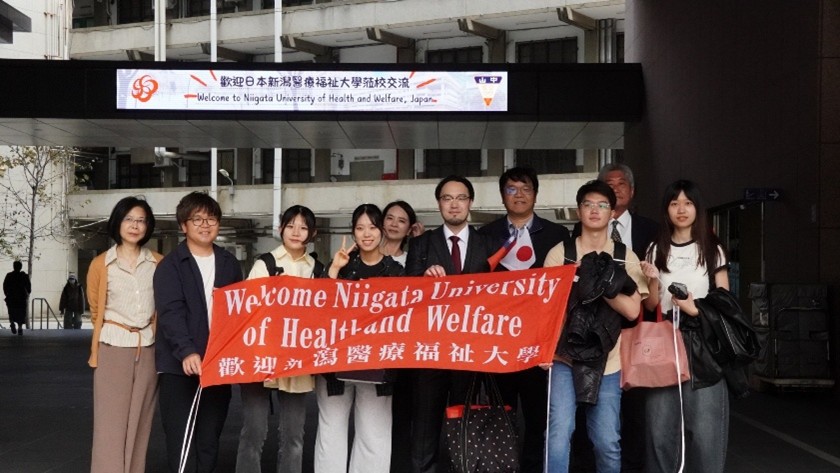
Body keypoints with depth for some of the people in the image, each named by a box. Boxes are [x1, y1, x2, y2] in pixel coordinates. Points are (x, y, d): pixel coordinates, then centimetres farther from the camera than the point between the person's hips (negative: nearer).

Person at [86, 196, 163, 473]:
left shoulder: (158, 264, 3)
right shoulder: (101, 264, 0)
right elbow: (95, 310, 12)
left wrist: (148, 334, 11)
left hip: (148, 350, 2)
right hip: (113, 350, -2)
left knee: (139, 424, 6)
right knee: (111, 425, -4)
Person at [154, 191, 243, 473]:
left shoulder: (230, 264, 12)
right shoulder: (170, 265, -2)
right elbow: (170, 312, -14)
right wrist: (186, 351, -27)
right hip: (179, 364, -4)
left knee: (210, 438, 10)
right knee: (178, 438, -1)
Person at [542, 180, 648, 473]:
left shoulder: (626, 258, 5)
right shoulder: (560, 253, 3)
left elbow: (632, 310, -2)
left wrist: (601, 286, -14)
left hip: (607, 360, 1)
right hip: (565, 355, -1)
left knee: (607, 442, 4)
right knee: (559, 434, -10)